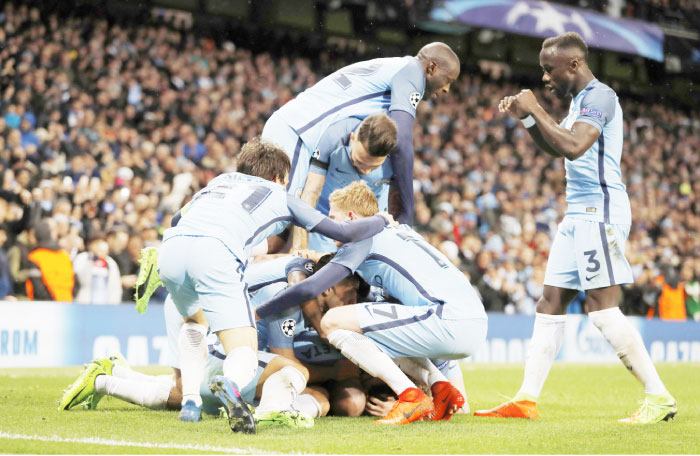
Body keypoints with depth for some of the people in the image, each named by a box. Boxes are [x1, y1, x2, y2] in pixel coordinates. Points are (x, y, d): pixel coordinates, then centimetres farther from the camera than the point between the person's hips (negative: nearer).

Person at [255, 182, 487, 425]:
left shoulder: (364, 237, 4)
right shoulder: (401, 230, 27)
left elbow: (311, 288, -3)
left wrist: (257, 312, 5)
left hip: (448, 321, -9)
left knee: (333, 321, -4)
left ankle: (411, 398, -10)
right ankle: (441, 388, 12)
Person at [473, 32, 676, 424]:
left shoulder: (599, 96, -11)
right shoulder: (582, 100, 20)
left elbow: (573, 146, -26)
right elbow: (556, 147, 34)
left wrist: (536, 111, -15)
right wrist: (525, 117, 19)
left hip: (599, 212, -10)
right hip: (579, 215, 10)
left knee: (603, 308, -14)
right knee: (551, 304, 6)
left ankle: (660, 398, -11)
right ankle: (527, 399, 7)